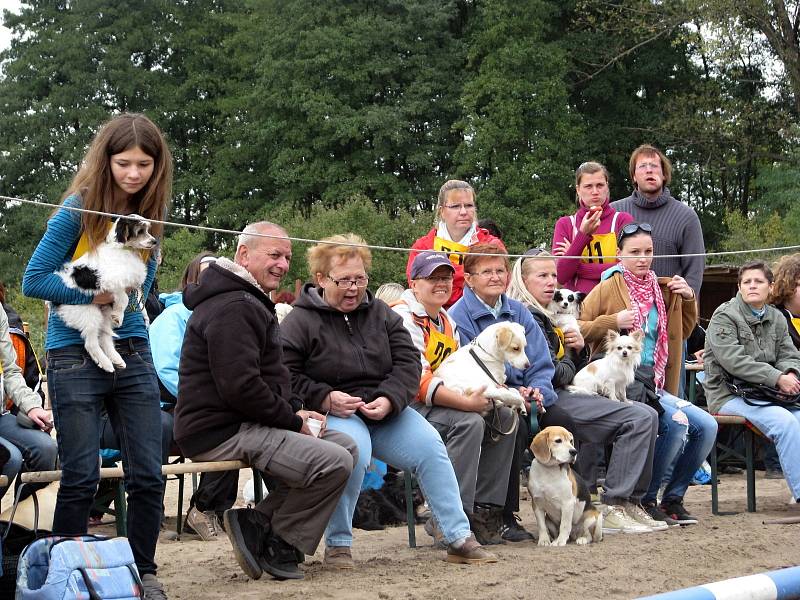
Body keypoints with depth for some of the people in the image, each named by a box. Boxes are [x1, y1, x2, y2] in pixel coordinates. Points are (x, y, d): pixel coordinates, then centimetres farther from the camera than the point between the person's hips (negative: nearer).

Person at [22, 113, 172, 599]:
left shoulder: (149, 214, 7)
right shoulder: (80, 208, -8)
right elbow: (34, 279, -10)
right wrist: (94, 295, -16)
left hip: (133, 353, 4)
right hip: (76, 358, -4)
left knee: (148, 475, 3)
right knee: (81, 480, -1)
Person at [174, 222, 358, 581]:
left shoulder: (250, 303, 22)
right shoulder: (232, 309, -15)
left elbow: (269, 379, 28)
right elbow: (240, 387, -24)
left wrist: (295, 411, 9)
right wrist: (294, 421, -13)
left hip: (245, 425, 11)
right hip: (220, 433, -11)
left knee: (345, 446, 7)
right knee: (334, 462, -22)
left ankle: (259, 522, 1)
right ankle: (277, 543, -4)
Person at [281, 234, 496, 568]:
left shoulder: (380, 314, 12)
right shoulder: (299, 322, -2)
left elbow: (408, 361, 6)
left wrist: (388, 400, -12)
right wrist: (325, 399, -23)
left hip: (385, 410, 5)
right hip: (333, 412, -5)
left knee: (430, 447, -17)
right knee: (354, 451, -36)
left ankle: (459, 539, -11)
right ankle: (337, 545, -19)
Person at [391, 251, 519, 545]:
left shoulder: (446, 320, 19)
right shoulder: (404, 318, -13)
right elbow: (417, 382, -23)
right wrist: (467, 402, -29)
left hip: (443, 405, 9)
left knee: (505, 417, -3)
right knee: (470, 422, -30)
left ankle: (480, 509, -3)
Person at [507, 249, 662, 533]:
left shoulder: (545, 315, 23)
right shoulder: (528, 316, -9)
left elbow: (576, 368, 24)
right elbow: (553, 373, -18)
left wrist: (580, 349, 2)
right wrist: (569, 365, 4)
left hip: (563, 396, 10)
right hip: (551, 402, -10)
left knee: (646, 414, 3)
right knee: (640, 418, -19)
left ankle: (631, 501, 0)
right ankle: (612, 508, -20)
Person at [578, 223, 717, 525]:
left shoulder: (662, 290, 14)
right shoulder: (608, 288, -1)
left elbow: (683, 332, 25)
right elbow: (576, 328, -5)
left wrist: (688, 300, 9)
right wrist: (613, 322, -17)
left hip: (654, 384, 6)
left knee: (706, 427, -10)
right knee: (676, 422, -27)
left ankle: (672, 499, 5)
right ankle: (646, 499, -11)